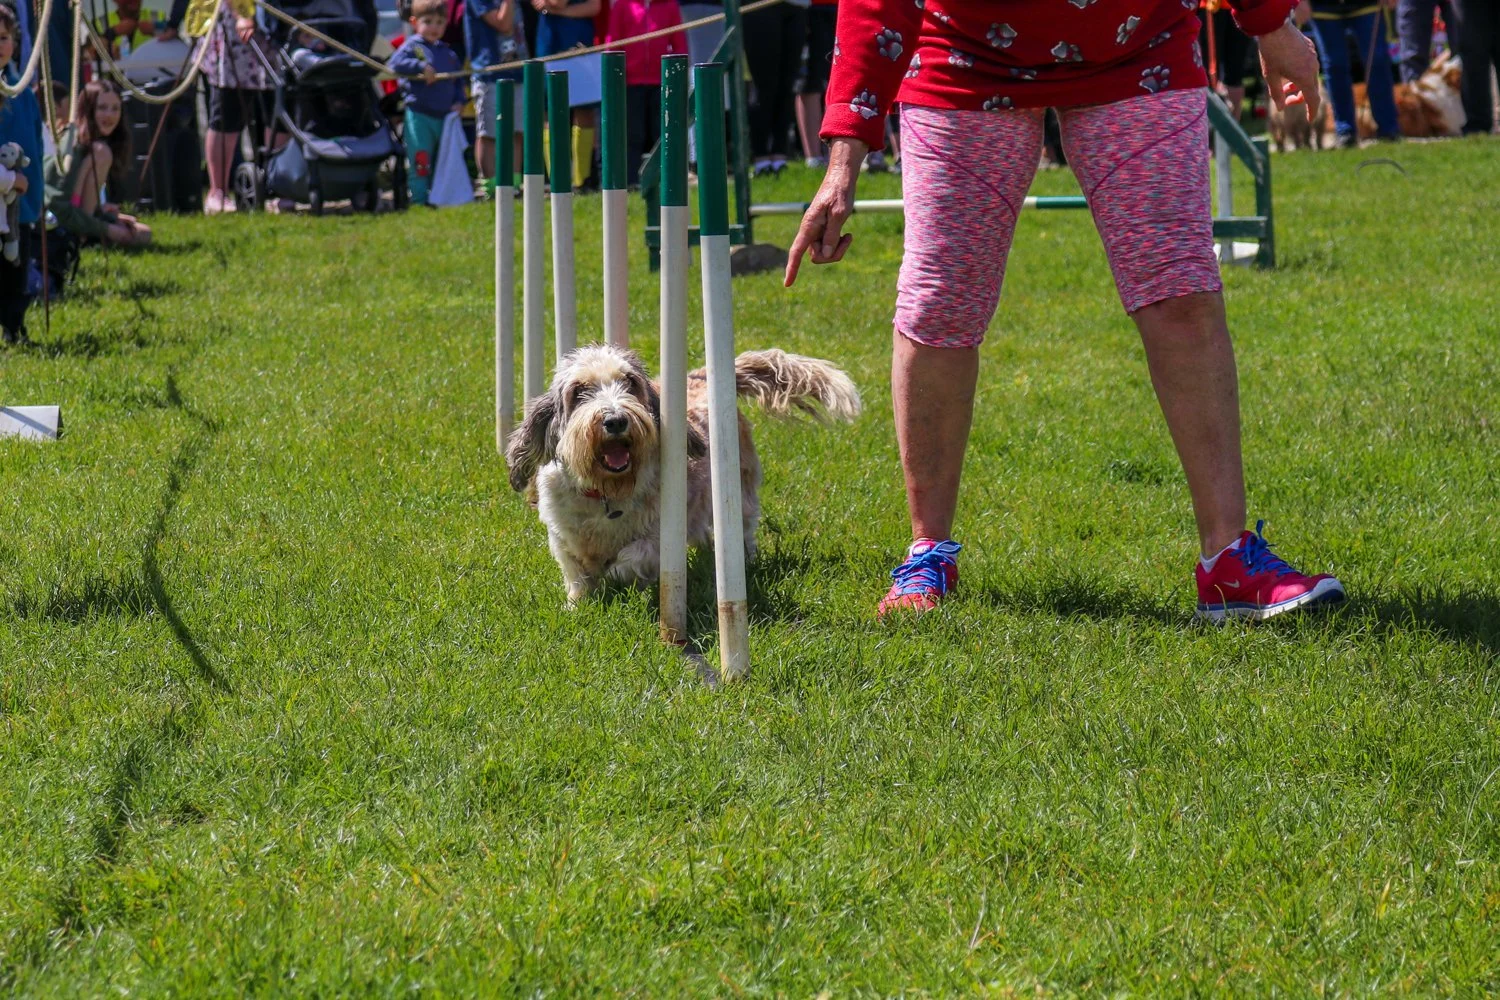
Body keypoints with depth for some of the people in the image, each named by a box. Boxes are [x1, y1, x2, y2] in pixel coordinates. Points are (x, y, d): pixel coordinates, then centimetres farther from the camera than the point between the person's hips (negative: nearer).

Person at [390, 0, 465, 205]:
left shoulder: (448, 53, 18)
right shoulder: (412, 46, 0)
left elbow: (458, 82, 23)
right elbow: (395, 63, -17)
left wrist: (458, 101, 6)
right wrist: (421, 67, -23)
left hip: (444, 117, 6)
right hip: (418, 115, -6)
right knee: (420, 160, -10)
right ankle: (419, 199, -8)